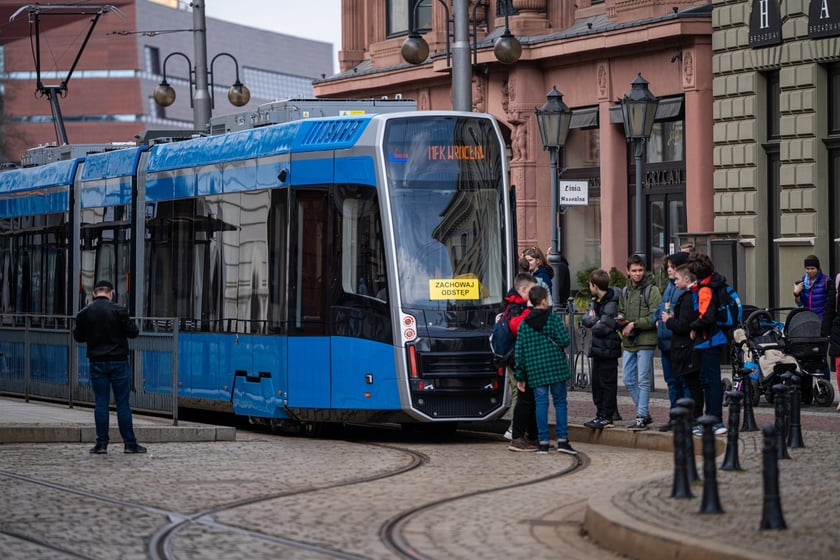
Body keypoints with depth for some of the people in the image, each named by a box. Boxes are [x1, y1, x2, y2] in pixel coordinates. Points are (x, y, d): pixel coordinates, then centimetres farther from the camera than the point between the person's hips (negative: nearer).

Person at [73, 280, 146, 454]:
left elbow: (78, 337, 9)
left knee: (100, 402, 6)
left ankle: (101, 443, 4)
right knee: (122, 403, 2)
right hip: (118, 361, -2)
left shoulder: (84, 313, -1)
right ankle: (130, 443, 4)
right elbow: (133, 332, -5)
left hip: (97, 362, 2)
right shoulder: (118, 310, -9)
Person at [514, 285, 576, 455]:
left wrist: (520, 376, 9)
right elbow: (565, 340, -12)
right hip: (556, 368, -2)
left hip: (535, 371, 2)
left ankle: (543, 442, 1)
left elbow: (519, 351, 4)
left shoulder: (524, 324, 5)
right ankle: (562, 439, 2)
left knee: (541, 403, 5)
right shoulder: (553, 319, -5)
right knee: (560, 402, 7)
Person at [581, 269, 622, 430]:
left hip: (608, 350, -9)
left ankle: (607, 418, 2)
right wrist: (594, 320, -11)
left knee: (607, 384, -2)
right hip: (598, 349, 9)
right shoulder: (597, 301, 13)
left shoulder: (611, 303, -17)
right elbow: (584, 319, 8)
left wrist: (593, 321, -4)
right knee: (597, 383, 13)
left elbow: (602, 328, -22)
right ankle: (600, 415, 20)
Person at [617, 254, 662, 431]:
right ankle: (644, 413, 19)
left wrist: (634, 324, -15)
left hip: (645, 342, -7)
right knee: (628, 380, 8)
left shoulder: (652, 290, -6)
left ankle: (641, 417, -1)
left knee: (643, 380, -4)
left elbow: (655, 317, -13)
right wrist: (621, 319, 0)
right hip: (628, 343, 7)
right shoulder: (625, 292, 15)